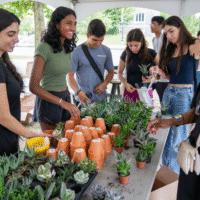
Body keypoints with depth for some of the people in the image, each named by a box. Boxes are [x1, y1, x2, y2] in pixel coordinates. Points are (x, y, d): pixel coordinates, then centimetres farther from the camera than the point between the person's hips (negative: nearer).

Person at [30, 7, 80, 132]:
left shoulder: (67, 48, 5)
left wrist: (70, 107, 14)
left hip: (65, 97, 7)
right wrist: (63, 103, -27)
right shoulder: (45, 48, -18)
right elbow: (34, 86, -21)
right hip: (48, 101, -7)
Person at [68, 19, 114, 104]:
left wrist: (104, 84, -6)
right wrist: (78, 92, -25)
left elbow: (111, 72, 13)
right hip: (82, 98, -2)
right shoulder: (77, 52, -6)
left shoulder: (106, 51, 4)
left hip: (101, 97, 3)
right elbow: (70, 76, -9)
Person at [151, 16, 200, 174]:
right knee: (167, 135, 15)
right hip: (169, 93, 7)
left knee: (179, 138, 3)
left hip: (185, 95, -7)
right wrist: (159, 71, -2)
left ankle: (175, 176, 21)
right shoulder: (170, 50, 14)